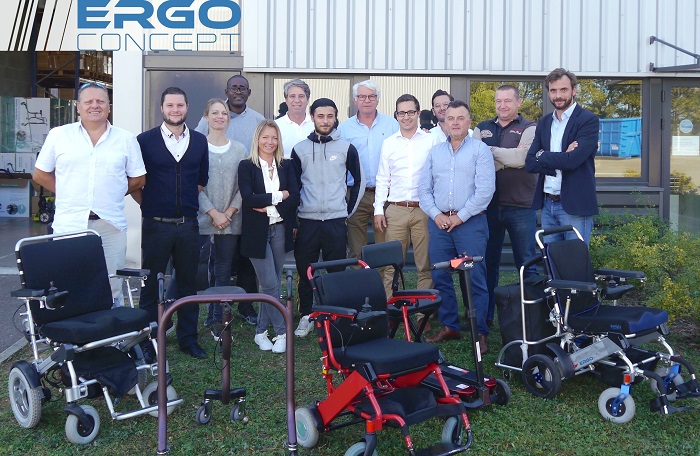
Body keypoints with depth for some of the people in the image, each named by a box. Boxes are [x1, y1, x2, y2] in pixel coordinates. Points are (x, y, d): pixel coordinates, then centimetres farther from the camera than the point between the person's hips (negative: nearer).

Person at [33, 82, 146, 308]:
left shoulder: (126, 139, 7)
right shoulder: (58, 135, 6)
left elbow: (138, 179, 11)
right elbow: (40, 174, 12)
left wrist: (110, 194, 4)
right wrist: (71, 195, 5)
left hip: (111, 225, 1)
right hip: (69, 225, 0)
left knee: (112, 290, 6)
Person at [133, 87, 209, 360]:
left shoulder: (199, 141, 8)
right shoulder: (145, 141, -2)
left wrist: (188, 203, 11)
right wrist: (149, 205, 3)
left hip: (188, 224, 3)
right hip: (156, 224, -3)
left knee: (188, 284, 10)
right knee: (151, 285, 5)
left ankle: (188, 339, 22)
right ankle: (147, 341, 16)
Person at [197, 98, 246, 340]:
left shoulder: (239, 149, 8)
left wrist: (230, 211, -7)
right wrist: (213, 213, -11)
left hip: (230, 221, 3)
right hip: (202, 218, -3)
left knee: (224, 272, 5)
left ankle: (216, 319, 14)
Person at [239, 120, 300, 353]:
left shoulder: (286, 165, 9)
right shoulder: (247, 166, -1)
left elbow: (295, 197, -1)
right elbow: (248, 198, -13)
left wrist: (267, 205, -12)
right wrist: (279, 196, -11)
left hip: (280, 229, 4)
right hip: (257, 232, -4)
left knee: (272, 283, 8)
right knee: (271, 285, -5)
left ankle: (261, 332, 19)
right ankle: (282, 332, 4)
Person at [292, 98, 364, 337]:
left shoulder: (346, 148, 3)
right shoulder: (300, 149, 6)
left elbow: (359, 181, 11)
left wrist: (349, 210, 7)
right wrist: (294, 213, 7)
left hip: (336, 221, -1)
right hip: (307, 221, 1)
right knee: (305, 272, 5)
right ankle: (305, 317, 17)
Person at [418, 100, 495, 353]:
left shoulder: (480, 150, 1)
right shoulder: (435, 151, 15)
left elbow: (485, 189, -7)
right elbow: (424, 188, 12)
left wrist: (460, 217, -10)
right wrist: (436, 214, -3)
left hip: (471, 222, -4)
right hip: (439, 223, 5)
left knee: (476, 278, -5)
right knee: (440, 278, 6)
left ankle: (480, 332, 1)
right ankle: (449, 327, 18)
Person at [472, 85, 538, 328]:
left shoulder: (529, 129, 2)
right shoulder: (482, 129, 13)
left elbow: (521, 158, -15)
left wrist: (490, 151, -8)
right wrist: (504, 159, -14)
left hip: (520, 207, -3)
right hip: (488, 205, 3)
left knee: (527, 263, 2)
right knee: (487, 262, 11)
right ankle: (485, 314, 21)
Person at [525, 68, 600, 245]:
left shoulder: (588, 120, -6)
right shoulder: (544, 123, 12)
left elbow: (573, 160, -20)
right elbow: (530, 163, 2)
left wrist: (542, 155, -5)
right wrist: (561, 160, -14)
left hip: (575, 206, -6)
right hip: (548, 205, 6)